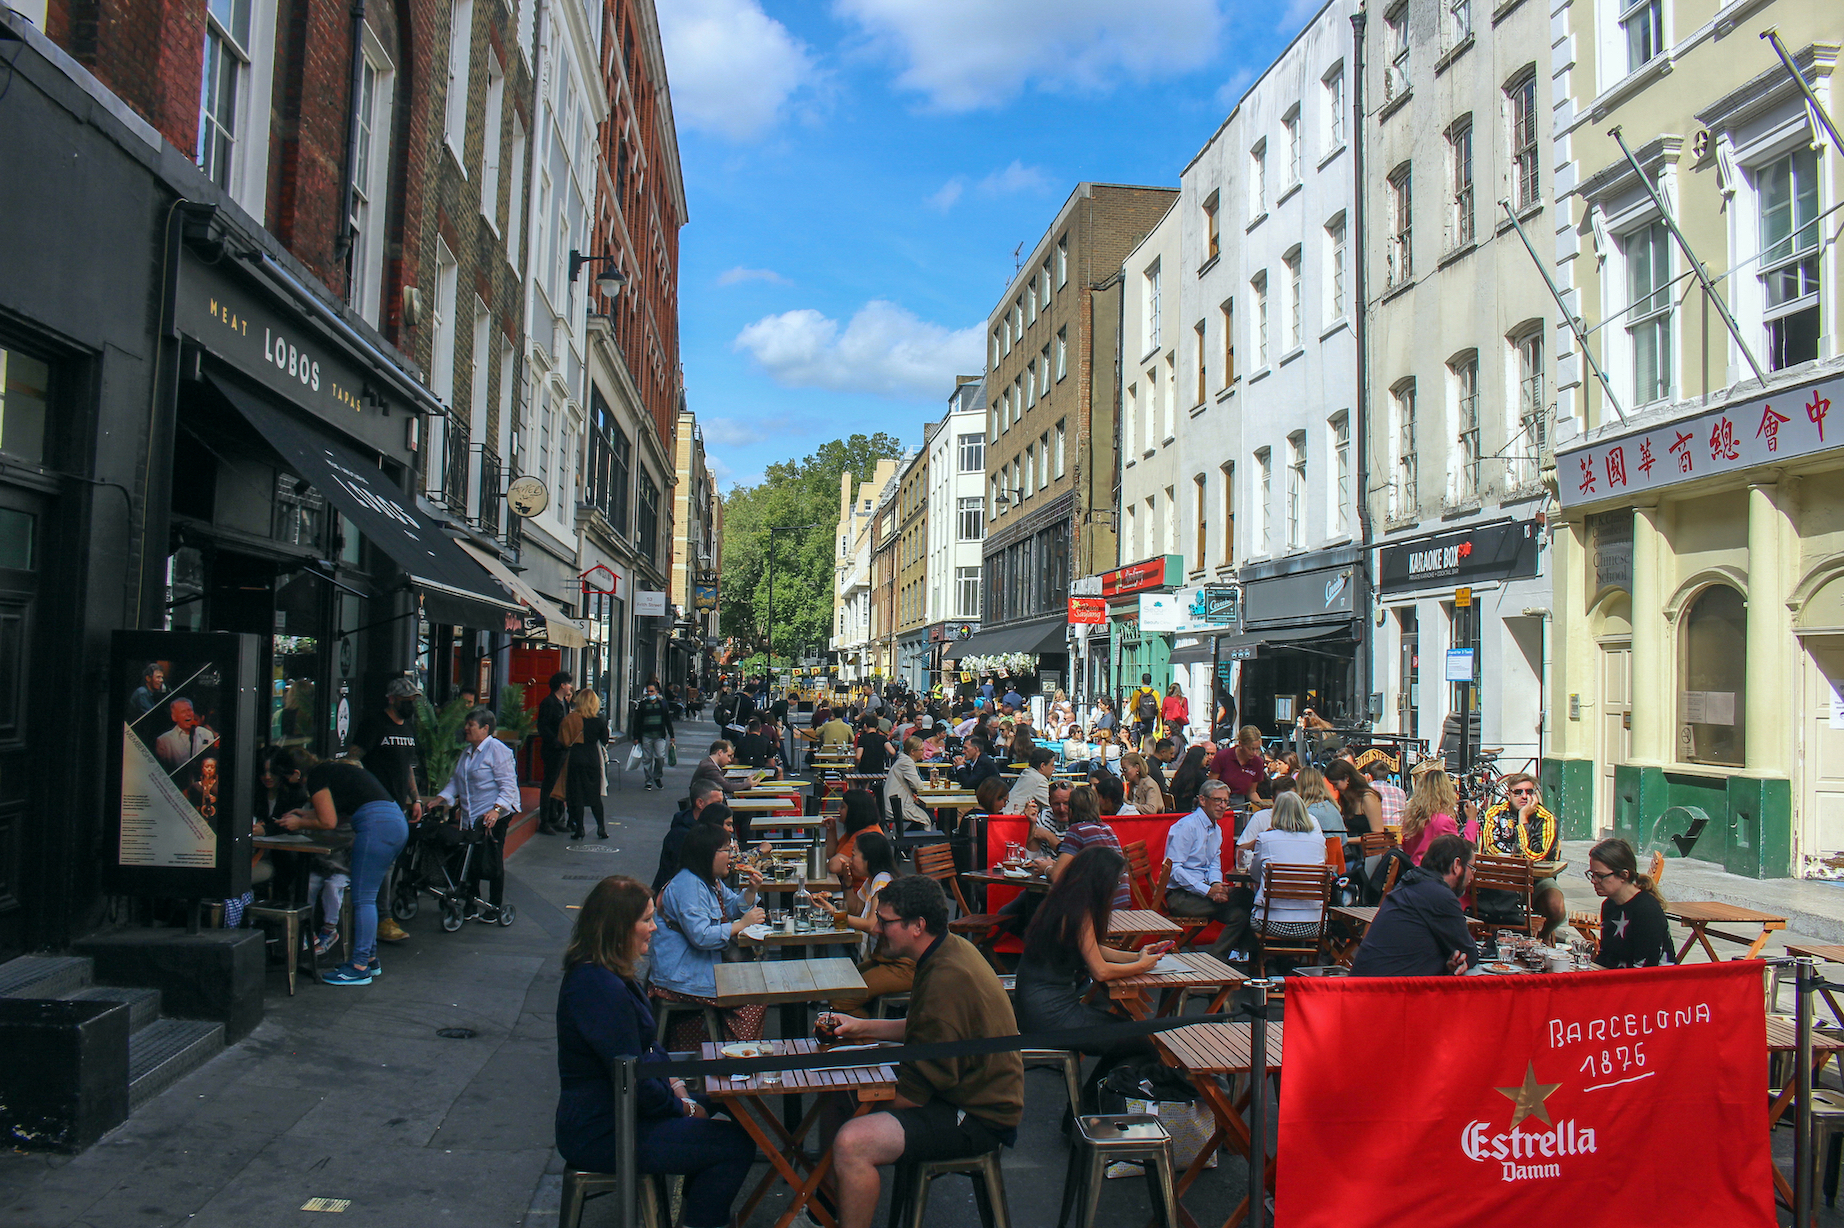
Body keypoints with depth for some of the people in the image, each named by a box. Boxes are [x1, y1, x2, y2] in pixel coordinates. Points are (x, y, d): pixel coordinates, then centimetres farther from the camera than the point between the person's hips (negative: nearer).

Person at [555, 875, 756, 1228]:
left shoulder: (604, 974, 6)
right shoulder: (600, 988, -27)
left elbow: (647, 1048, 17)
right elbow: (634, 1083, -24)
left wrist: (676, 1084, 3)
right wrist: (683, 1107, -9)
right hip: (601, 1136, -10)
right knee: (736, 1145, -12)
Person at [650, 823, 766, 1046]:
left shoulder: (711, 881, 12)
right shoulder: (688, 886, -22)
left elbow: (734, 908, 22)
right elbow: (701, 936, -31)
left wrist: (751, 889, 2)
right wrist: (742, 924, -22)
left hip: (701, 966, 10)